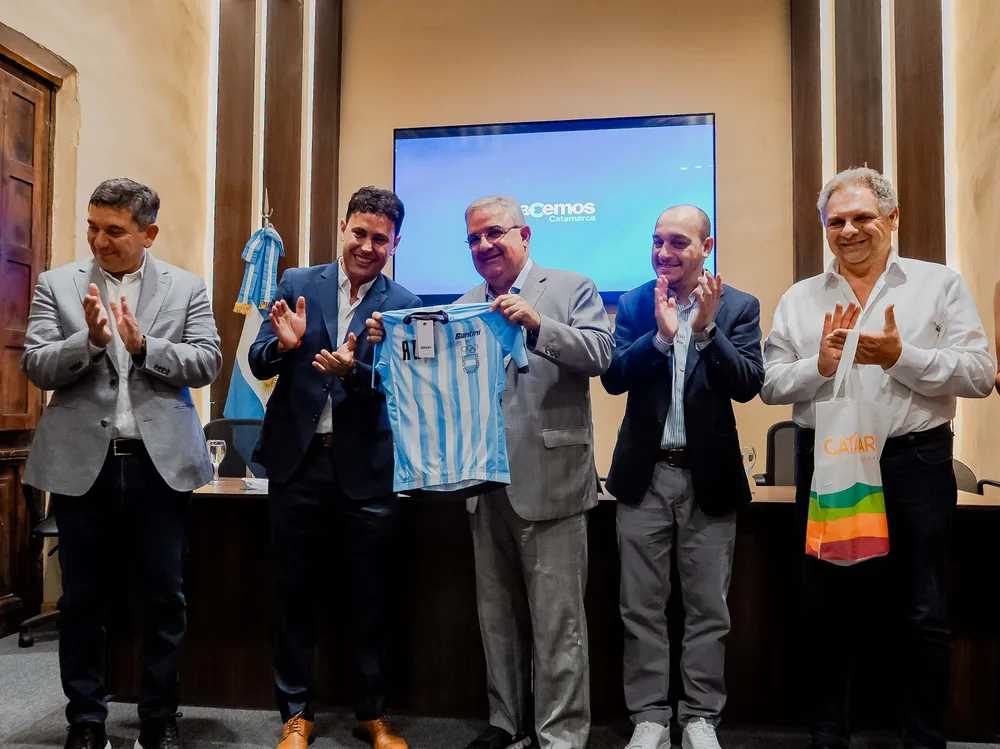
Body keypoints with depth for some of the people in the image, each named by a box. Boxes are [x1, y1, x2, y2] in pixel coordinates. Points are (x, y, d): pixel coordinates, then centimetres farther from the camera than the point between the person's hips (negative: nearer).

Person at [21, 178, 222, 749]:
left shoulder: (187, 289, 4)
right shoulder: (57, 285, 5)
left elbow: (207, 364, -4)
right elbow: (36, 367, -2)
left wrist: (143, 346, -17)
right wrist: (90, 340, -18)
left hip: (160, 463, 0)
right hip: (82, 463, 1)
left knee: (165, 599, 8)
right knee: (83, 601, 11)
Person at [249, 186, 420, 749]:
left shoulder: (404, 305, -1)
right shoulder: (298, 284, 4)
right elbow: (259, 365, 1)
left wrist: (352, 369, -26)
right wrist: (284, 344, -20)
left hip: (367, 467, -1)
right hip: (298, 460, 1)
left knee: (372, 595, 10)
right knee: (296, 591, 12)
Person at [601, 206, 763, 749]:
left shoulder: (739, 307, -1)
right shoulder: (633, 304, 2)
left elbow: (748, 386, -11)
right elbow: (613, 378, -9)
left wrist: (706, 328, -23)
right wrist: (661, 334, -22)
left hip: (709, 477, -1)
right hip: (644, 475, 1)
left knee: (707, 609, 9)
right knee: (642, 608, 9)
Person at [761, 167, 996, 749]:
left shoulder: (941, 285, 3)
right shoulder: (800, 300, 8)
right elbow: (771, 384, 3)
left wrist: (901, 356, -18)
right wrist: (820, 366, -14)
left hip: (915, 463, -2)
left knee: (925, 616, 8)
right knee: (829, 612, 13)